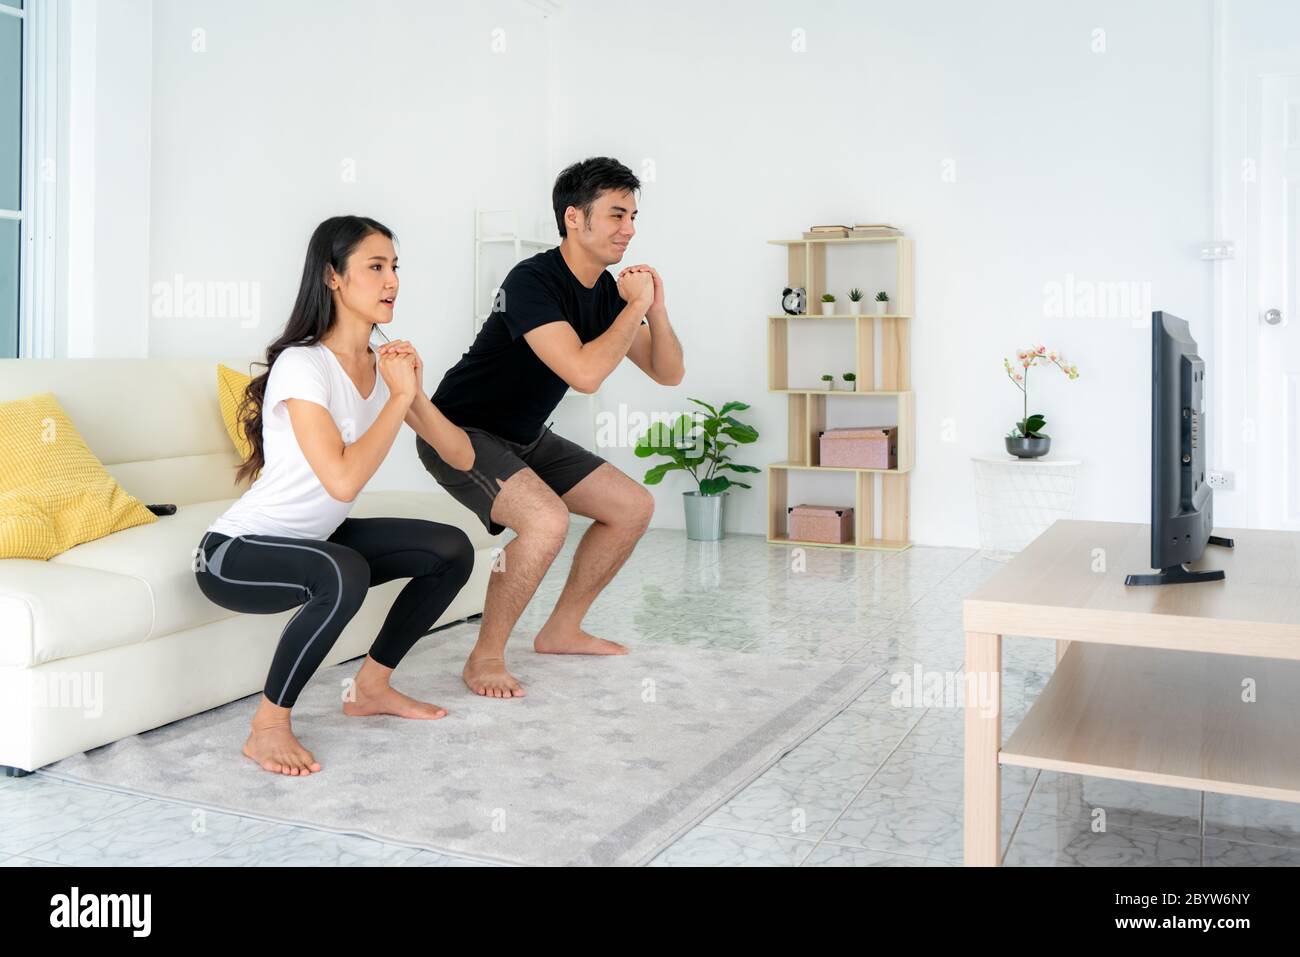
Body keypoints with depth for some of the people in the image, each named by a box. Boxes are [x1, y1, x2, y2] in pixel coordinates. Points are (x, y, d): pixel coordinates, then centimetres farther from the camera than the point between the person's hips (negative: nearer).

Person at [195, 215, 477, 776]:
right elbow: (343, 480, -34)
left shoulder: (383, 365, 2)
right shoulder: (302, 365, -23)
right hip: (234, 554, -8)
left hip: (315, 539, 8)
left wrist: (415, 395, -17)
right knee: (345, 574, -38)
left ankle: (373, 686, 16)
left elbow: (461, 456, -1)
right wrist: (398, 397, -24)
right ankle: (268, 727, -16)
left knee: (453, 551, -1)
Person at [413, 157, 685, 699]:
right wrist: (634, 307, -24)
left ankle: (562, 630, 18)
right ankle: (485, 658, -12)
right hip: (459, 431, -9)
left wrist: (655, 311, -15)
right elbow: (585, 374, -36)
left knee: (634, 507, 5)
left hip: (525, 438, 9)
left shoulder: (607, 290, 1)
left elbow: (668, 373, 2)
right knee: (547, 520, -32)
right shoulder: (533, 281, -25)